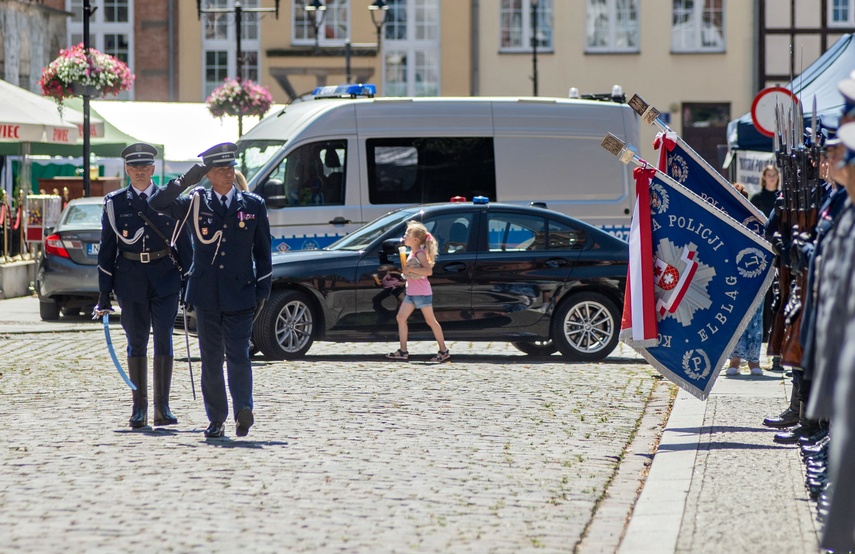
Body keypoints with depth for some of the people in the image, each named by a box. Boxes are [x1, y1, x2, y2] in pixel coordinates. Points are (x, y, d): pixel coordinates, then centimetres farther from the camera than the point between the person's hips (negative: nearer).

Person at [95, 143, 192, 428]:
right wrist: (104, 293, 1)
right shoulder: (115, 203, 4)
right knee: (136, 343, 4)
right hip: (130, 281, 0)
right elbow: (107, 248, 5)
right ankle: (139, 408, 10)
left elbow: (183, 242, 8)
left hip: (165, 279, 0)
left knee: (163, 340, -3)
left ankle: (163, 408, 1)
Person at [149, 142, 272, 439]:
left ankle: (243, 410, -16)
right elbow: (156, 203, -3)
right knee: (211, 358, 5)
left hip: (240, 293, -1)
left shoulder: (254, 205, 6)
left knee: (238, 355, -12)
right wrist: (185, 181, -14)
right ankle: (216, 420, 11)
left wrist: (262, 291, 4)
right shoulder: (195, 203, 5)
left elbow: (262, 252, 10)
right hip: (206, 293, 1)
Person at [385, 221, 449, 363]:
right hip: (411, 293, 9)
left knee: (431, 321, -3)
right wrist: (405, 270, 2)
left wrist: (410, 269, -26)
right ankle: (403, 351, 6)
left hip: (422, 293, -9)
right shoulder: (412, 253, 13)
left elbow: (428, 271, -27)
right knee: (401, 317, 4)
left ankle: (443, 351, 4)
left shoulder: (420, 254, -14)